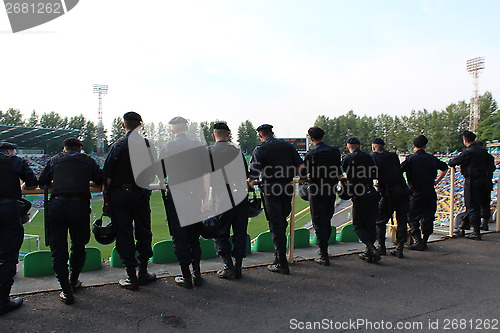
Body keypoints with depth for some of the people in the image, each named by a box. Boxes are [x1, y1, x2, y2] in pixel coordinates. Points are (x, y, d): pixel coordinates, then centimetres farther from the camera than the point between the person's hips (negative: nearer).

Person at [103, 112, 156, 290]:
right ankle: (143, 273, 24)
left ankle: (132, 277, 11)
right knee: (143, 232, 15)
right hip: (141, 195, 2)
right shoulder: (147, 145, -1)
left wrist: (106, 200, -2)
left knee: (124, 235, 5)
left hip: (119, 195, -2)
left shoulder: (117, 146, -6)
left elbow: (107, 176, -8)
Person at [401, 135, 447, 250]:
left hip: (416, 193, -5)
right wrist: (437, 181, 26)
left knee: (412, 218, 2)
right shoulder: (432, 158, 7)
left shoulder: (411, 158, -7)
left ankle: (419, 242, -6)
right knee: (427, 217, 13)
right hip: (430, 192, 5)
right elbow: (445, 168, 23)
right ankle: (424, 241, 18)